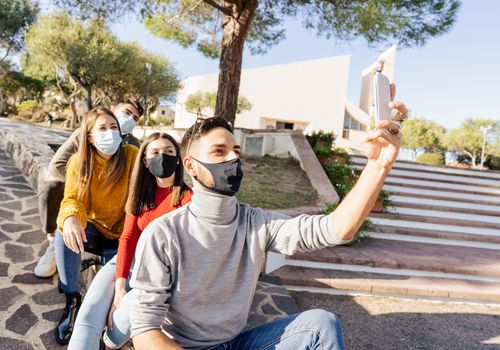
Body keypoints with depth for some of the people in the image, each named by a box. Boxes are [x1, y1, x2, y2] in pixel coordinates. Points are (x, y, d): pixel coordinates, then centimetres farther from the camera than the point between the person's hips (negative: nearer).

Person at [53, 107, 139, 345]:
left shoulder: (132, 156, -14)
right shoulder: (78, 161, -8)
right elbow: (72, 199, -14)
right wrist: (70, 218, -39)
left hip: (121, 233, -2)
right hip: (93, 228, 2)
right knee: (64, 234, -28)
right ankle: (72, 300, -10)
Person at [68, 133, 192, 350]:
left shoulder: (188, 197, -9)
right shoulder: (141, 193, 9)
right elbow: (128, 237, -1)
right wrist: (119, 286, -15)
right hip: (129, 261, 5)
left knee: (123, 321, -28)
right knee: (88, 314, -20)